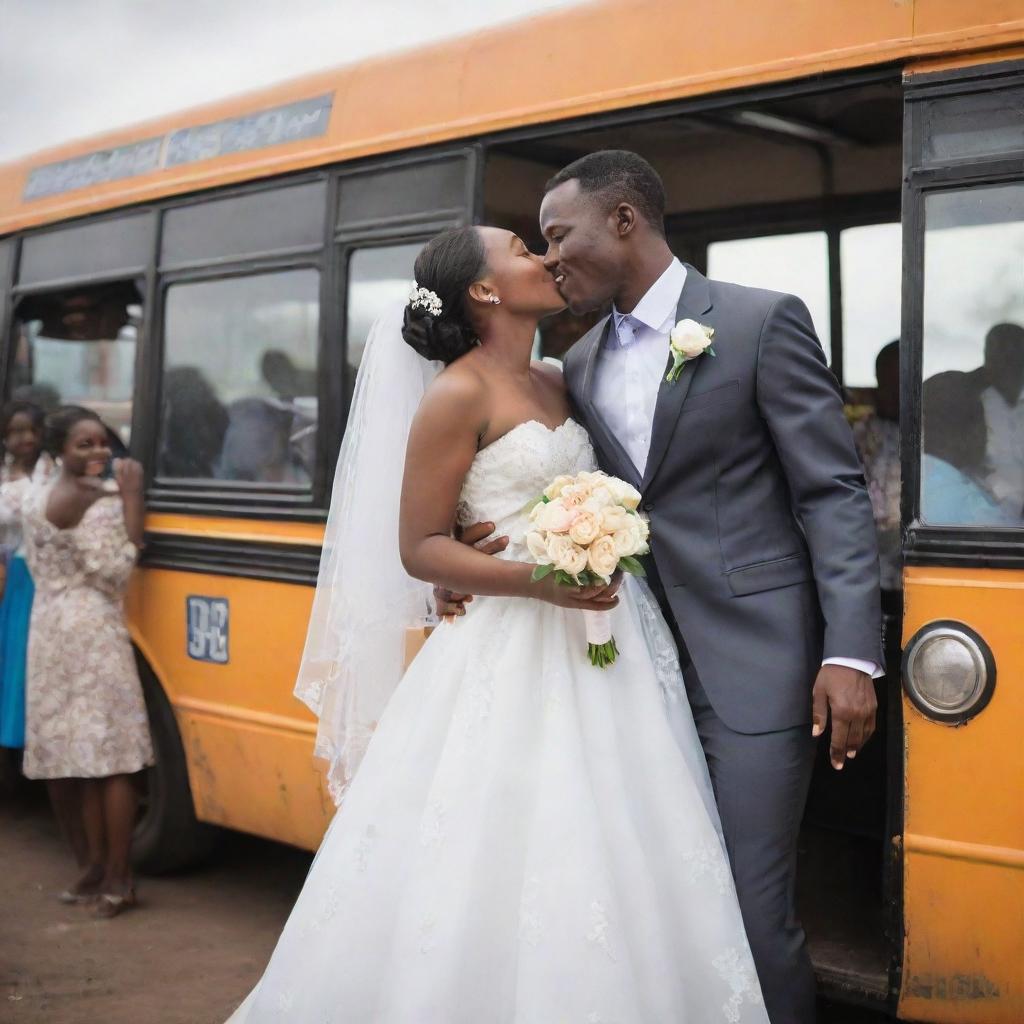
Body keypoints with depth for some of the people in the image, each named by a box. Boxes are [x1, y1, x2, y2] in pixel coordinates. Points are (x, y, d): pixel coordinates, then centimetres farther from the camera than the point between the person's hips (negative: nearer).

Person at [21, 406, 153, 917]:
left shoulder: (35, 499, 13)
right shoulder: (96, 500, -13)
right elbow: (114, 571, -17)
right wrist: (132, 499, -15)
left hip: (48, 630, 8)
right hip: (93, 633, -8)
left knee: (70, 754, 10)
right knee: (113, 757, -2)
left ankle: (97, 865, 18)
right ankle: (116, 876, 2)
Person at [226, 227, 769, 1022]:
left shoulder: (557, 384, 13)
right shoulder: (458, 395, -9)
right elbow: (418, 547, -11)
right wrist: (536, 581, -22)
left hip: (598, 649, 7)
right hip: (511, 656, -7)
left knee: (608, 861, 9)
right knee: (499, 874, -3)